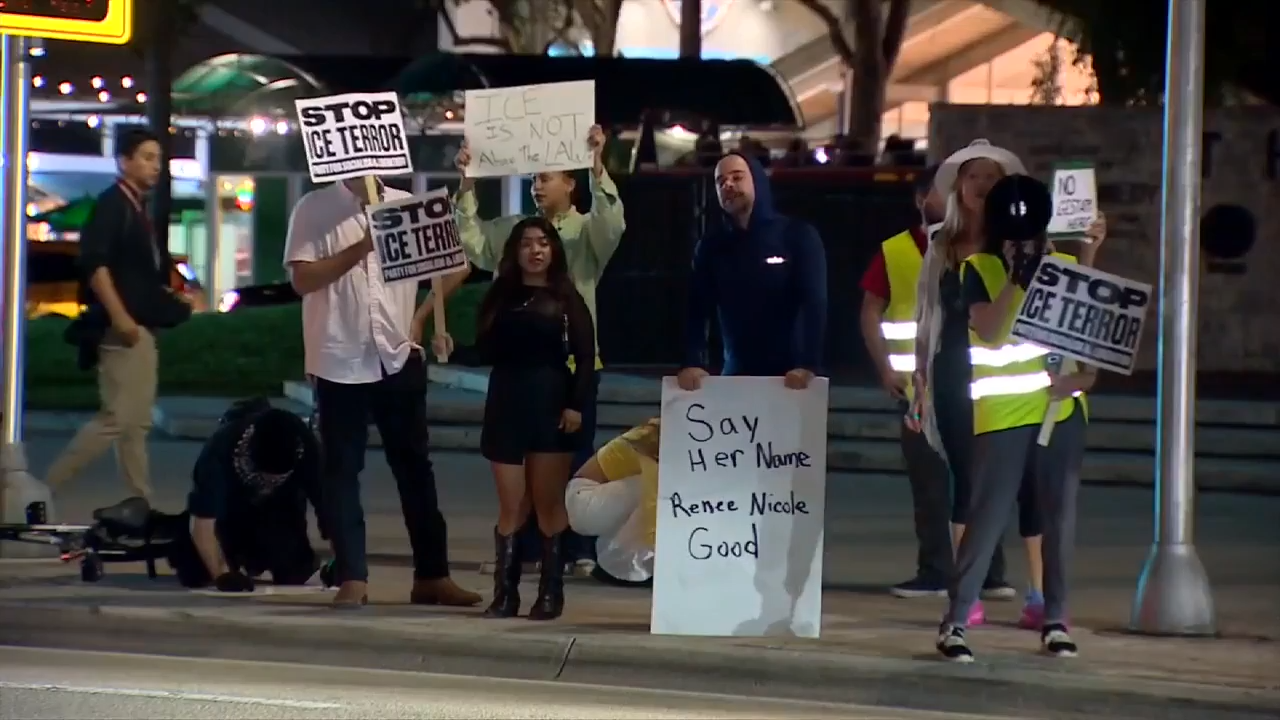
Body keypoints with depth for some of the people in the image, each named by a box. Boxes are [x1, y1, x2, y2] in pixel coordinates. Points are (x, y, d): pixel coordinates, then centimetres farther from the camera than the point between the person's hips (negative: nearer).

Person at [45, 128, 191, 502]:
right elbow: (94, 264, -21)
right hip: (123, 328, -10)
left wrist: (171, 297, 12)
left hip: (142, 328, 10)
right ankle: (43, 490, -10)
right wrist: (119, 317, -27)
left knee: (136, 424, 10)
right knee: (116, 419, -13)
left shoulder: (139, 210, 18)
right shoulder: (111, 204, -10)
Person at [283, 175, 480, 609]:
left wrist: (422, 316, 4)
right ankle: (352, 578, 6)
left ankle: (432, 575, 16)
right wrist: (359, 249, -20)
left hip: (399, 357, 3)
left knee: (415, 467, 9)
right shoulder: (314, 209, -4)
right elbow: (302, 280, -12)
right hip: (340, 362, -3)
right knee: (342, 471, 1)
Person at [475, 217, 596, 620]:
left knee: (548, 503, 1)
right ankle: (504, 594, 2)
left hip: (551, 404, -2)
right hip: (506, 404, 2)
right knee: (511, 506, 1)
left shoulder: (567, 300, 5)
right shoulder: (500, 296, 12)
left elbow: (585, 358, -2)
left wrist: (576, 405, -11)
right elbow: (486, 351, 8)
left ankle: (551, 593, 5)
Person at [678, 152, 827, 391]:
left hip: (791, 377, -3)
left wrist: (808, 366, -27)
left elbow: (815, 303, -14)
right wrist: (693, 363, -18)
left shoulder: (798, 236, -4)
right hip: (737, 375, 3)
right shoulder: (712, 245, 6)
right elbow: (697, 309, -1)